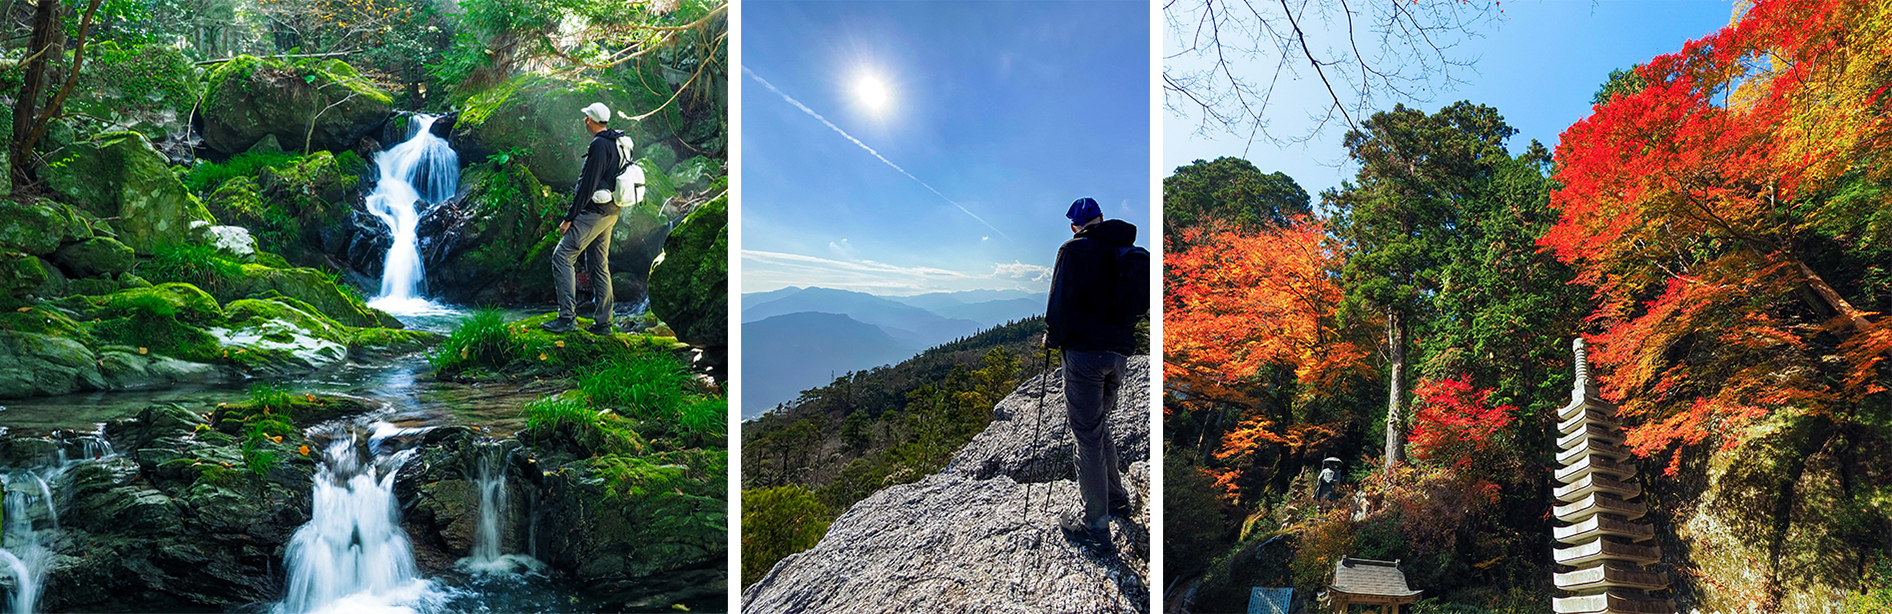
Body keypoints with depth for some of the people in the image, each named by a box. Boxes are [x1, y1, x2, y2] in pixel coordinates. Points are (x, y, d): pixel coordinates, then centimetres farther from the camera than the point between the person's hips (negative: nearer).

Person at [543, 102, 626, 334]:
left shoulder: (599, 144, -15)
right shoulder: (617, 142, 16)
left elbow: (588, 185, -20)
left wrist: (569, 218, -17)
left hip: (595, 211, -10)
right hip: (610, 211, 10)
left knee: (562, 256, -9)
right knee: (599, 265, 12)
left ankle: (567, 317, -14)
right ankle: (603, 322, 14)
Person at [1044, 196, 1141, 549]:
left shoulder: (1075, 250, -8)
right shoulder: (1128, 253, 12)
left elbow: (1061, 302, -13)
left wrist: (1052, 339, 3)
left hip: (1085, 351, -7)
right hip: (1119, 353, 7)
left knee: (1088, 435, -2)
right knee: (1100, 427, 24)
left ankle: (1095, 525, 2)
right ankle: (1116, 499, 35)